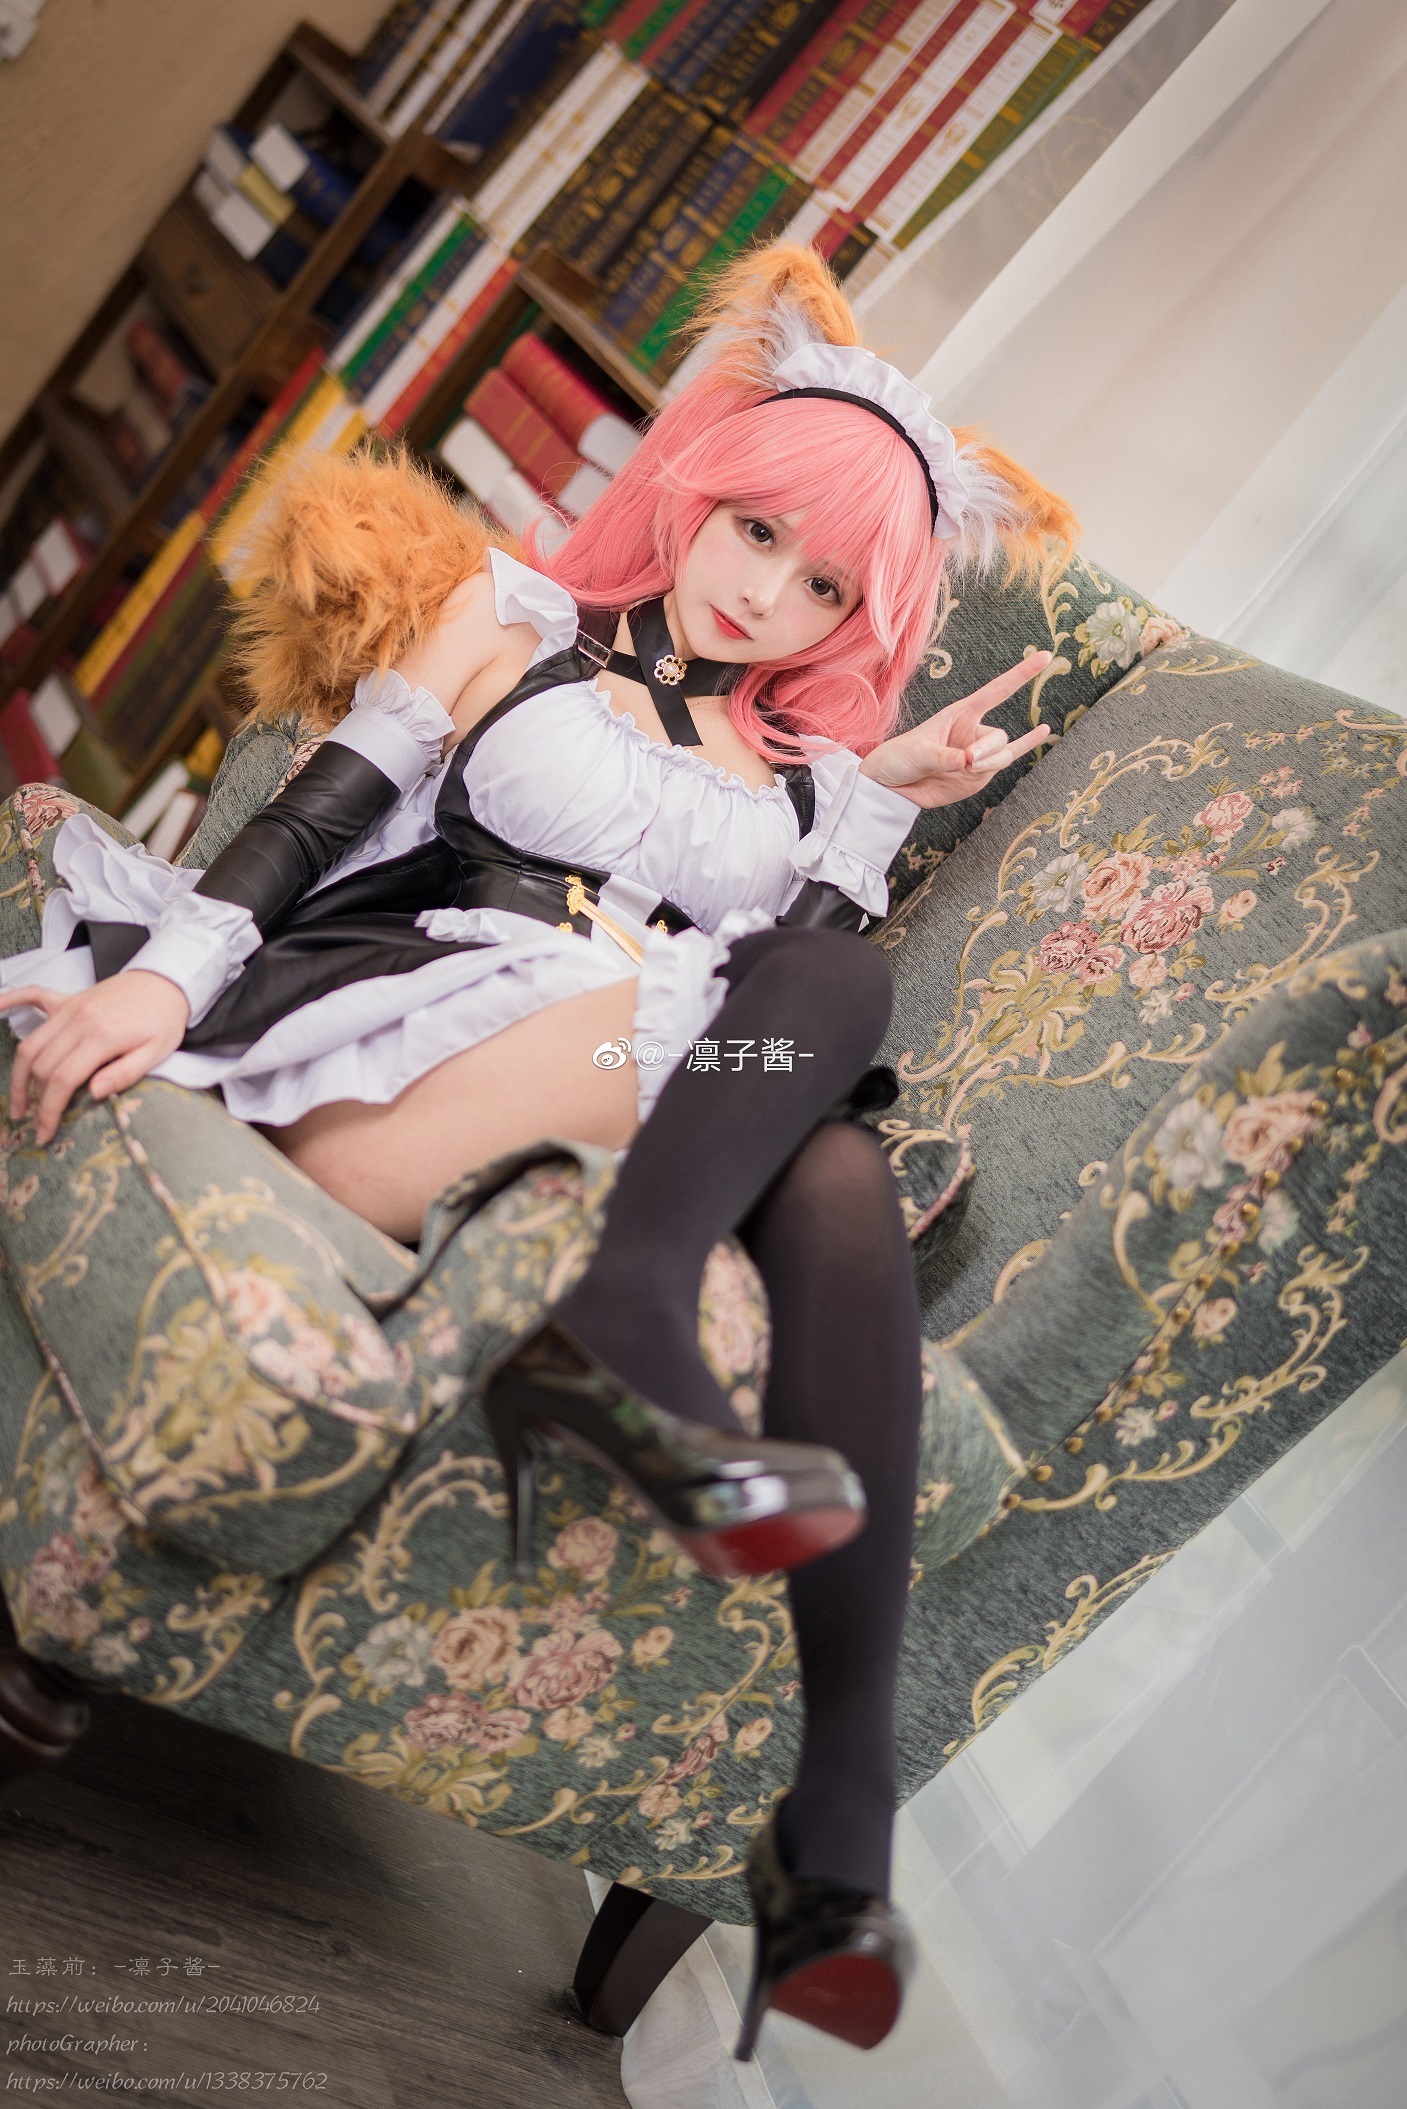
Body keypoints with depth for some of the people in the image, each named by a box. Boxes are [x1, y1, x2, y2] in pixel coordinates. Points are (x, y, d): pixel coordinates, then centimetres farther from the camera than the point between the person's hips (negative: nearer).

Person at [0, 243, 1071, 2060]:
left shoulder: (808, 766, 27)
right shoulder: (523, 617, 19)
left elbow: (791, 987, 11)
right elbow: (320, 808, 4)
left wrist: (876, 796, 6)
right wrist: (165, 966, -12)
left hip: (673, 1130, 3)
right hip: (389, 1050, -3)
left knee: (840, 1186, -32)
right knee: (832, 981, -24)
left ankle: (834, 1843, -41)